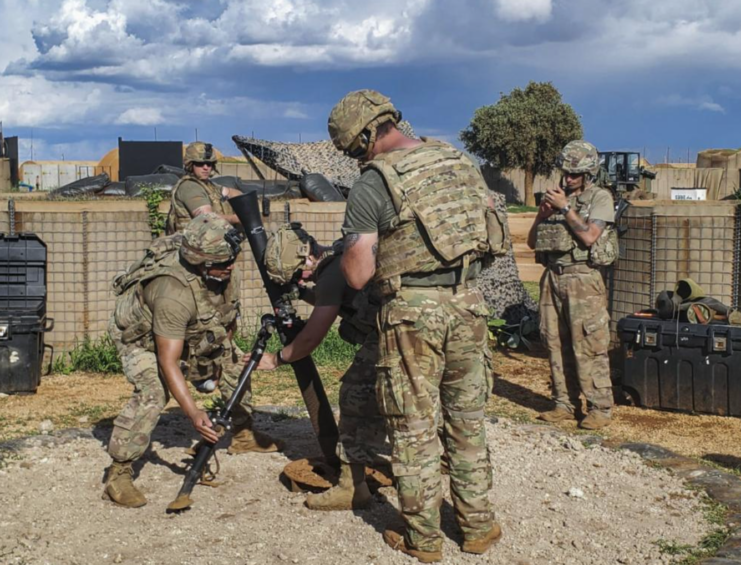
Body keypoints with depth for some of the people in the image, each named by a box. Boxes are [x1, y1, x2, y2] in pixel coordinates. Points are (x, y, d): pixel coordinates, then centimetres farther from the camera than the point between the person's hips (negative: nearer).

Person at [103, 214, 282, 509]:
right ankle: (118, 472, -22)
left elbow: (228, 317, 0)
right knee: (153, 392, -29)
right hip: (141, 333, -7)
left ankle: (244, 435, 25)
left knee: (235, 362, 7)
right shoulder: (174, 292, -44)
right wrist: (193, 413, -46)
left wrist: (214, 360, -1)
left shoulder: (224, 272, -22)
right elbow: (167, 361, -42)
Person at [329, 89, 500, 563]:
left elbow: (358, 275, -10)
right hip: (468, 302, 5)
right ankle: (478, 525, 26)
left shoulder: (374, 182, -10)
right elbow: (488, 235, 17)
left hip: (413, 310, -5)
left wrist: (356, 247, 9)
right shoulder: (461, 161, 8)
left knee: (414, 426, 7)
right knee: (468, 418, 16)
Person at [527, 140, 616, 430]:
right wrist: (542, 213, -2)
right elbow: (532, 242, 15)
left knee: (588, 348, -7)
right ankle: (566, 404, 18)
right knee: (556, 344, 8)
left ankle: (600, 408, 1)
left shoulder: (600, 197, -1)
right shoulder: (556, 196, 16)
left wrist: (565, 207, -12)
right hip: (552, 278, 6)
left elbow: (589, 236, -15)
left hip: (583, 279, -6)